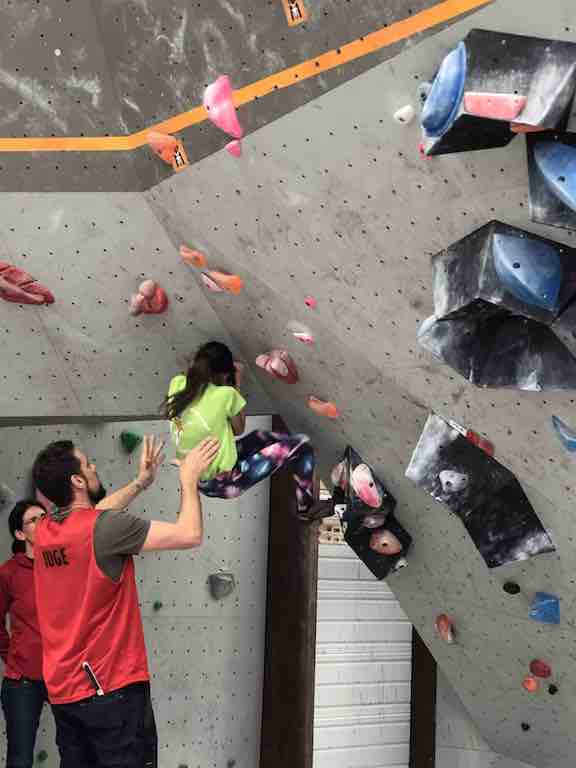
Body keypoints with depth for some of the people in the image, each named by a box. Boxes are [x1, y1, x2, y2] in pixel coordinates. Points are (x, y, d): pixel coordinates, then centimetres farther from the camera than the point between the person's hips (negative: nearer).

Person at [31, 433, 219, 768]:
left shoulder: (45, 530, 4)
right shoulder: (105, 527, -18)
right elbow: (190, 534, -16)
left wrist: (141, 482, 30)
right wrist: (189, 479, -1)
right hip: (112, 689, -7)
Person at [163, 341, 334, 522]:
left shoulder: (177, 384, -8)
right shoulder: (225, 394, -23)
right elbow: (239, 429, -4)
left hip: (193, 477, 7)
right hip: (220, 482, -7)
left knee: (260, 437, 29)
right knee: (301, 445, 1)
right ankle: (307, 509, 22)